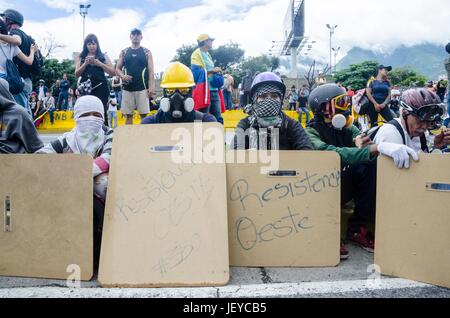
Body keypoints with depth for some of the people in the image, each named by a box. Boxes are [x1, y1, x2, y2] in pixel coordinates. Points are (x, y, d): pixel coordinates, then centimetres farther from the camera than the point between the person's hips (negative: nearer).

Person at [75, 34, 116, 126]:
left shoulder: (103, 56, 11)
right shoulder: (81, 57, 15)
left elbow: (113, 72, 3)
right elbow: (77, 74, 7)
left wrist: (100, 64, -9)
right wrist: (85, 64, -7)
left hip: (100, 88, -1)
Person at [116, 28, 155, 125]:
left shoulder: (146, 52, 7)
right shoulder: (124, 52, 12)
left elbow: (151, 71, 2)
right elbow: (117, 68, 13)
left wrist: (151, 86, -9)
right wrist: (122, 76, -9)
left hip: (143, 88, -2)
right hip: (127, 88, 2)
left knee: (144, 115, -3)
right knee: (128, 116, 4)